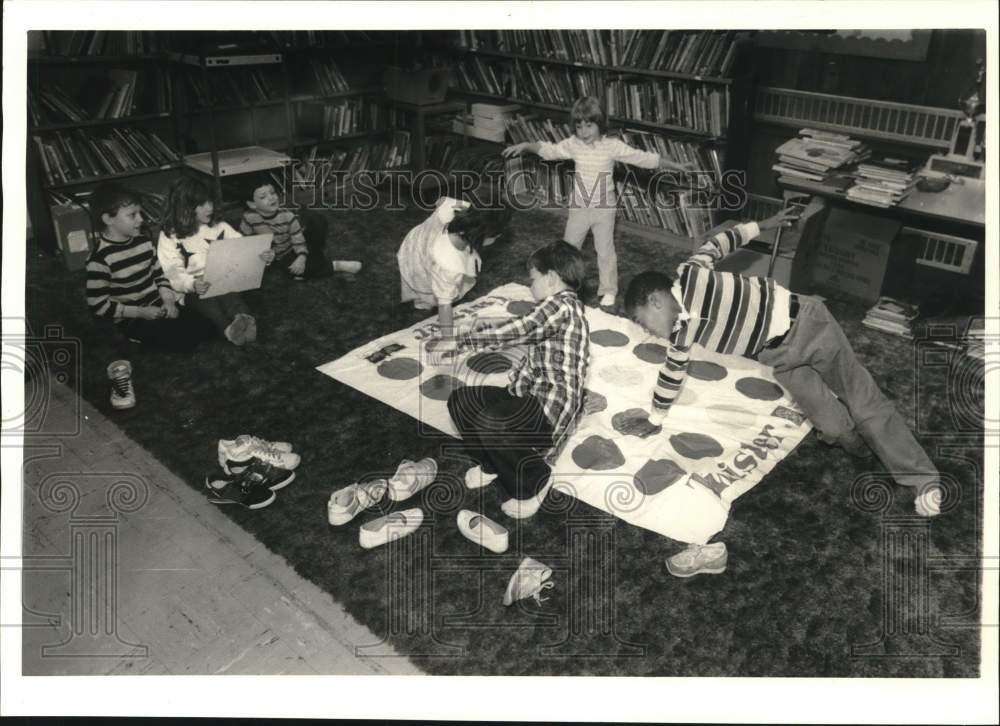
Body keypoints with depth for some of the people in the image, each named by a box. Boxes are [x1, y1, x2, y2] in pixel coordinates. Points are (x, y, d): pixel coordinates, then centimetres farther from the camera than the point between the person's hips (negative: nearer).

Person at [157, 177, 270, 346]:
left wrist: (262, 255, -23)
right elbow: (173, 273, -12)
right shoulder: (169, 237, 0)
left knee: (228, 292, -33)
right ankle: (229, 329, -62)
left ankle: (244, 320, -62)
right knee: (204, 298, -36)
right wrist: (193, 284, -34)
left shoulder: (219, 227, 10)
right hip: (191, 291, -2)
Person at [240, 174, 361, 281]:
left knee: (315, 219, -26)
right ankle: (335, 266, -13)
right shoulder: (249, 218, -21)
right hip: (282, 257, 0)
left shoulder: (287, 216, -21)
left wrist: (301, 257, -38)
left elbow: (299, 241, -20)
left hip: (296, 250, 0)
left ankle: (318, 255, -10)